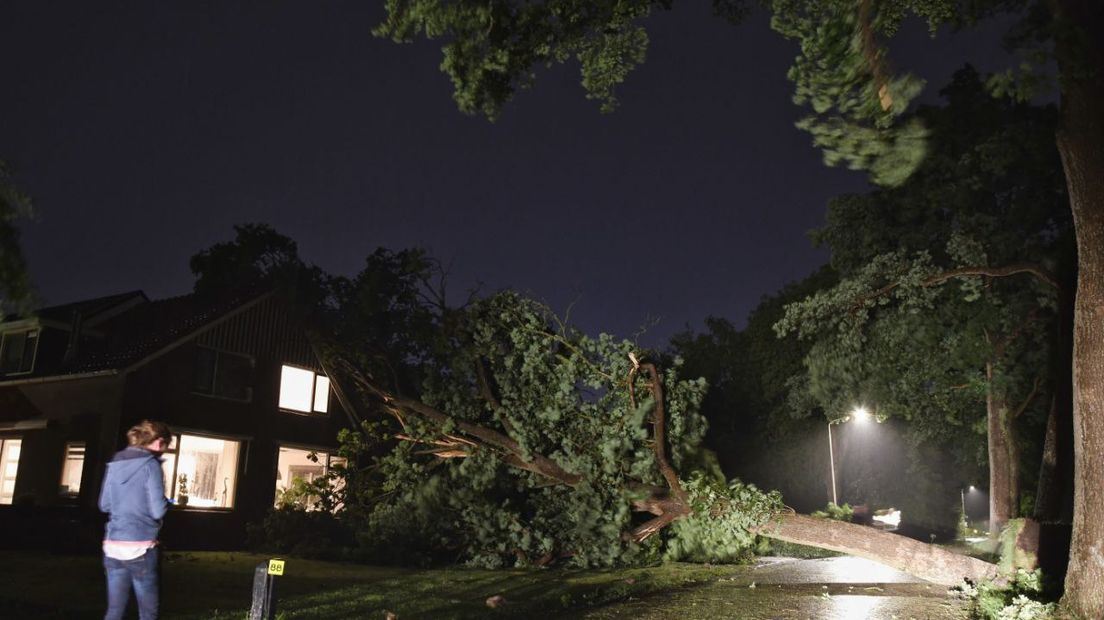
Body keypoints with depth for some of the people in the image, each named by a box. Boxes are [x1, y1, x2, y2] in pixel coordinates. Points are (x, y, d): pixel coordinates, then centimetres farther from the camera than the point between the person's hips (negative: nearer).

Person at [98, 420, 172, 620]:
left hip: (112, 546, 6)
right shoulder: (150, 464, -10)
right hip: (140, 547, -6)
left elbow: (104, 505, 17)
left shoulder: (115, 463, 9)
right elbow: (157, 511, -12)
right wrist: (166, 502, 8)